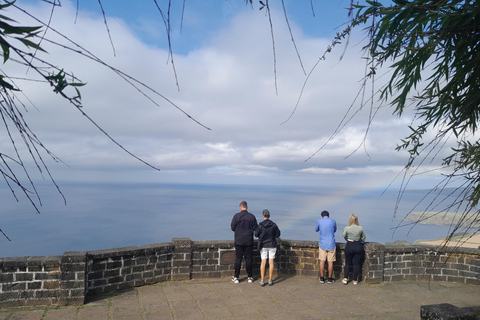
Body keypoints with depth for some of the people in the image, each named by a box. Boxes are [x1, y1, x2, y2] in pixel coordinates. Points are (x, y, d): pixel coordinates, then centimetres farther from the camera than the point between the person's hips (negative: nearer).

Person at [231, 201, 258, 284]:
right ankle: (250, 277, 16)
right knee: (248, 258, 9)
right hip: (249, 241, 1)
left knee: (238, 259, 6)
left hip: (239, 241, -1)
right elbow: (256, 228, 1)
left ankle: (236, 277, 12)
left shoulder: (236, 216, -8)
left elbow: (232, 228, -4)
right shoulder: (252, 216, -4)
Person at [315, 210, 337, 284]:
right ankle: (330, 278, 14)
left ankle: (322, 278, 14)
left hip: (322, 244, 1)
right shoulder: (333, 221, -5)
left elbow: (316, 230, 13)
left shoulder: (319, 221, -5)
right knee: (330, 262, 6)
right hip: (331, 244, 0)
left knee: (322, 261, 8)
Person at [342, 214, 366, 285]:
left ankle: (345, 279, 12)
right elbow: (363, 238, 6)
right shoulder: (360, 228, -8)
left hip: (349, 246, -1)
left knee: (347, 263, 13)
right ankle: (355, 280, 17)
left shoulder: (346, 228, -13)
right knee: (356, 264, 10)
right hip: (358, 246, 1)